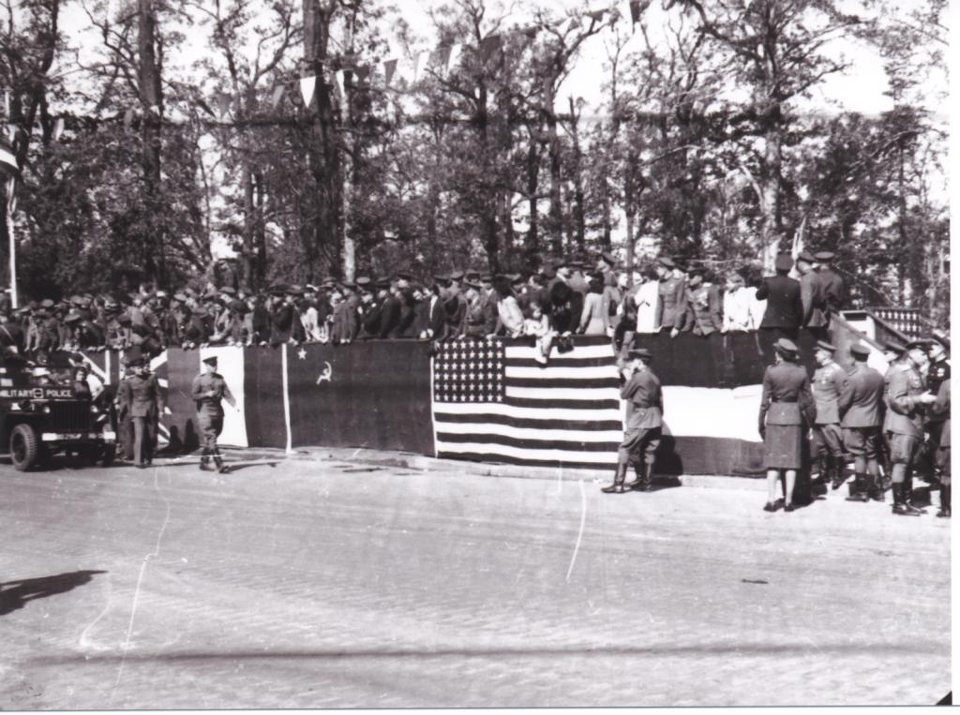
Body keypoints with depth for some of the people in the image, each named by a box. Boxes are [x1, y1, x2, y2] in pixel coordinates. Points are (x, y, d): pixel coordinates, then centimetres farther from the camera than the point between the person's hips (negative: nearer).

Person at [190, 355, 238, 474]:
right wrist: (206, 394, -18)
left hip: (218, 412, 5)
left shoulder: (220, 378, 10)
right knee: (211, 439, -12)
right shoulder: (199, 379, -2)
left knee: (208, 441, 11)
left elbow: (226, 393, 4)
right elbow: (193, 395, -5)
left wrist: (234, 404, -12)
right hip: (205, 412, -5)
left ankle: (203, 462, 24)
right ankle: (220, 465, -18)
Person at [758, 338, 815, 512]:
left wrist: (761, 422, 4)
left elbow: (765, 399, -4)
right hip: (794, 417, 1)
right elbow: (807, 400, 3)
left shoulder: (771, 371, -7)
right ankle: (788, 501, 5)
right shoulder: (801, 372, -1)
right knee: (791, 460, 6)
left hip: (775, 416, -1)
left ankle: (771, 501, 0)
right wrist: (811, 420, 15)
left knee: (773, 459, 4)